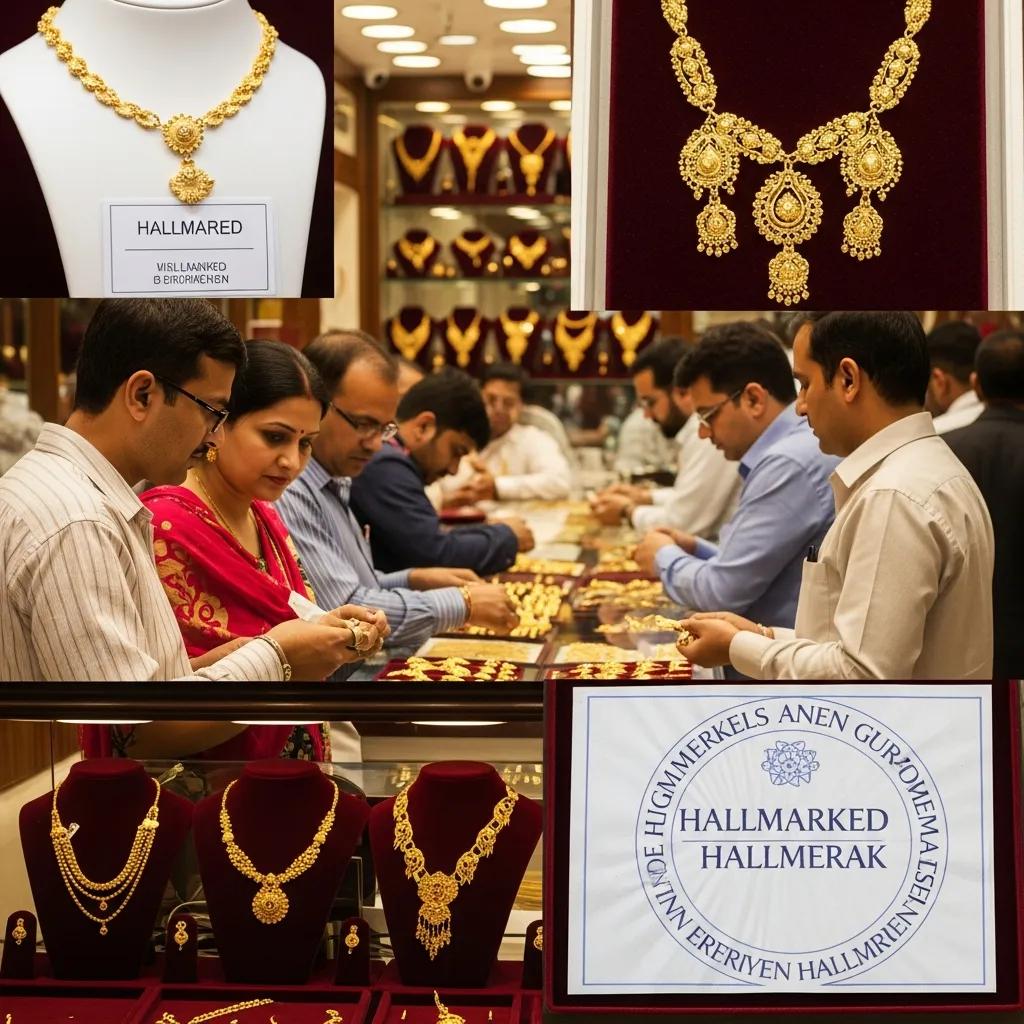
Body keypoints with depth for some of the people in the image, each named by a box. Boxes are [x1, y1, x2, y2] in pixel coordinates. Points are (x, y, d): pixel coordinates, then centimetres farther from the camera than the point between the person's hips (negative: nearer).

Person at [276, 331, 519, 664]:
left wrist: (413, 580, 8)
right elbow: (346, 614, -23)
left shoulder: (333, 484, 14)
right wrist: (461, 603, -14)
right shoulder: (286, 493, -18)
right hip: (337, 675, -10)